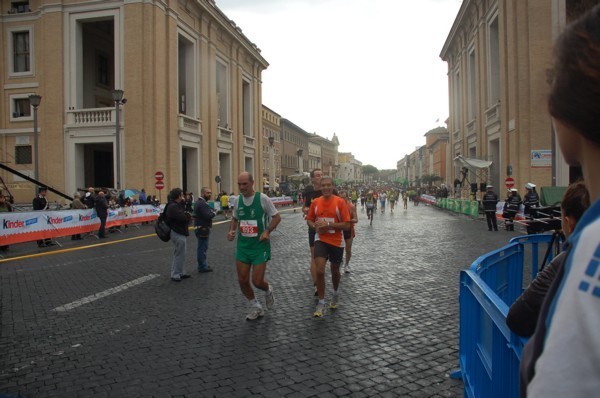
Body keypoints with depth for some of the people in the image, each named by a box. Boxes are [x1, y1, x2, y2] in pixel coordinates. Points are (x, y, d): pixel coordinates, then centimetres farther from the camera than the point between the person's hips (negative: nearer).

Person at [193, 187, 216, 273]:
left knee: (202, 247, 19)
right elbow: (208, 216, -27)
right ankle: (202, 267, 6)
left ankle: (202, 265, 30)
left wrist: (211, 212, 3)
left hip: (199, 228, 11)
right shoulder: (202, 203, -20)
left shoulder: (199, 202, 15)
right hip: (203, 229, -11)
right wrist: (214, 213, -9)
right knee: (202, 247, -2)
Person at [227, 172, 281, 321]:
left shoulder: (262, 198, -12)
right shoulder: (238, 200, 3)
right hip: (242, 245, 5)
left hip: (260, 246, -5)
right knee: (242, 280, 4)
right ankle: (255, 307, 27)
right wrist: (231, 230, 0)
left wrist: (267, 231, -19)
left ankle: (268, 290, 32)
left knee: (257, 281, -5)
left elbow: (277, 217, -5)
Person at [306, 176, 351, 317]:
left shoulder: (340, 202, -10)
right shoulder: (315, 202, 0)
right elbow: (309, 220, 11)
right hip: (321, 240, 1)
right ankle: (321, 303, 1)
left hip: (337, 242, -1)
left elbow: (347, 225, -12)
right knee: (319, 270, -13)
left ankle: (335, 294, 45)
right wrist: (316, 226, -12)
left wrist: (328, 225, -22)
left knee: (335, 271, 16)